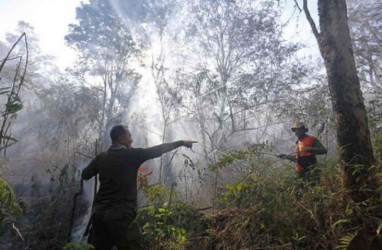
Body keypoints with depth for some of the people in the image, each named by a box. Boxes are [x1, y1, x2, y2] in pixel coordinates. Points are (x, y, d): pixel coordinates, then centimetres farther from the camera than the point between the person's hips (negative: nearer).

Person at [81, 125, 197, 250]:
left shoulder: (101, 157, 6)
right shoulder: (132, 155, -9)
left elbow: (84, 175, 19)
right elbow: (158, 150, -3)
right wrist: (182, 142, 7)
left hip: (99, 214, 6)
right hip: (121, 216, -6)